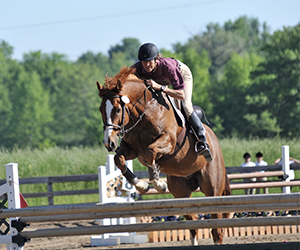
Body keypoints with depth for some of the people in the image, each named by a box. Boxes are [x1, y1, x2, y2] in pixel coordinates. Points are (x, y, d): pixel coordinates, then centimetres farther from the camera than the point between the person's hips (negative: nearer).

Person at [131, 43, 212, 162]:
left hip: (182, 73, -5)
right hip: (160, 79, 5)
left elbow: (181, 95, -47)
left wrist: (160, 87, -58)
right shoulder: (138, 68, -36)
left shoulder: (167, 66, -46)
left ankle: (202, 141, -15)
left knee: (185, 106, -23)